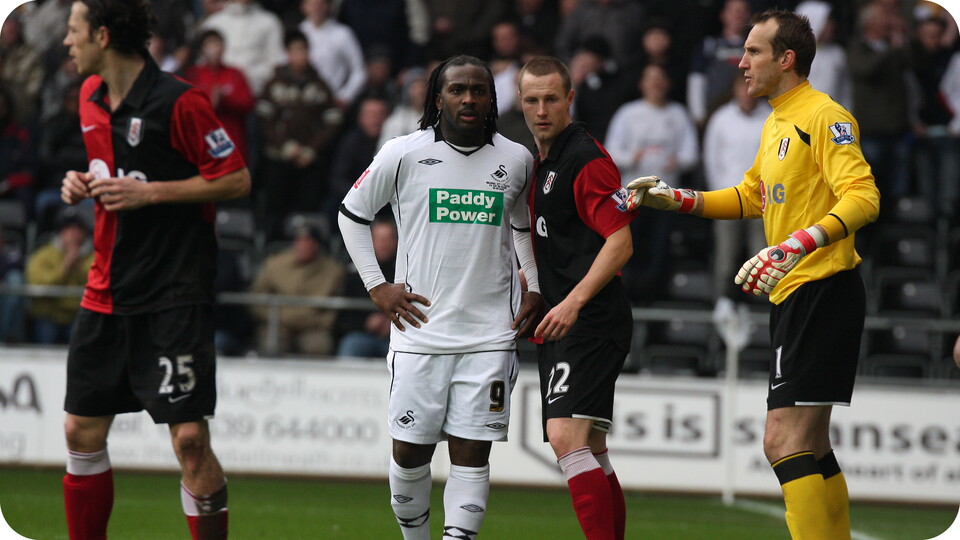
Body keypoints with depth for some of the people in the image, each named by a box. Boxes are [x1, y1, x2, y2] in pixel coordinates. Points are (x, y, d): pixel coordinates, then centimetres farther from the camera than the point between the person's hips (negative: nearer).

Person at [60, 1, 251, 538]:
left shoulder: (178, 101, -15)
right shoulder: (92, 95, 10)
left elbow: (237, 180, -13)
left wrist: (148, 192, -18)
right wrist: (84, 183, 4)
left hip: (176, 293, -8)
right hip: (107, 291, 8)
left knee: (190, 439, -11)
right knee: (82, 431, 9)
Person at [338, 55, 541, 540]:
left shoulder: (516, 160, 7)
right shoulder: (403, 155, 0)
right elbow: (352, 214, 11)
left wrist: (534, 290, 14)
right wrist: (377, 286, 4)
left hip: (490, 333, 1)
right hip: (420, 330, -1)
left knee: (471, 454, -5)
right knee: (409, 452, 2)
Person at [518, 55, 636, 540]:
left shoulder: (587, 158, -10)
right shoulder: (539, 163, 18)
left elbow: (620, 243, -18)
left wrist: (574, 302, -25)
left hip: (591, 323, -10)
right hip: (560, 325, 10)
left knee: (567, 439, -21)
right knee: (592, 454, 11)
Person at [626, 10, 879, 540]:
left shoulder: (825, 117, -12)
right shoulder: (776, 124, 18)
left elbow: (863, 197, -23)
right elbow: (751, 196, 32)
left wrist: (796, 246, -34)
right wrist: (676, 199, 21)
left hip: (823, 290, -10)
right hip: (792, 295, 10)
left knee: (784, 439, -17)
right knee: (810, 447, 12)